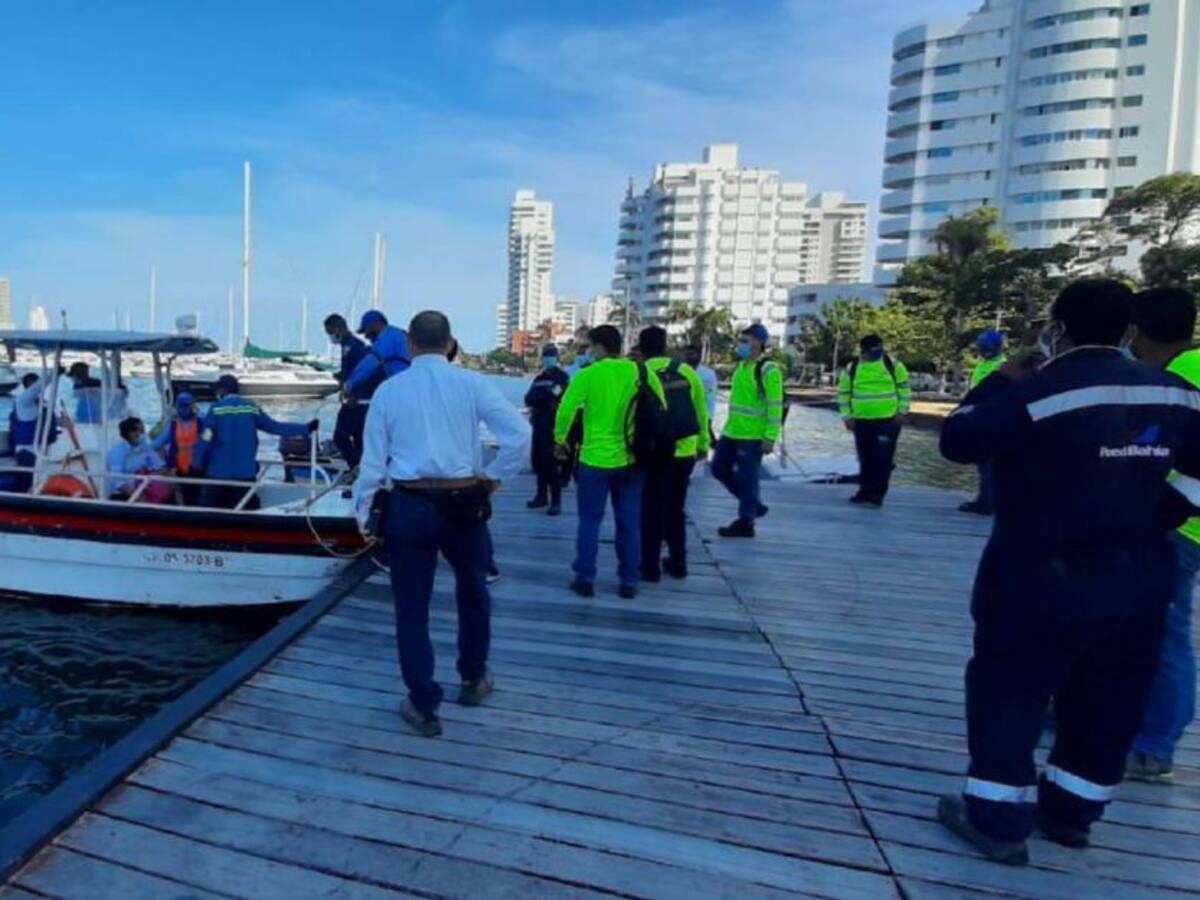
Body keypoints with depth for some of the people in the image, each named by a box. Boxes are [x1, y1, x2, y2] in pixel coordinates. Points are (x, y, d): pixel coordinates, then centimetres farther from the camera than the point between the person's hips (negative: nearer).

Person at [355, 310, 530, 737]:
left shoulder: (388, 390, 1)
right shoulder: (472, 383, -3)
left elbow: (373, 458, 2)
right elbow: (520, 433, -13)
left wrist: (362, 510, 13)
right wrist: (495, 476, 0)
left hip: (408, 506, 0)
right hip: (463, 503, 0)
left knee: (412, 605, 11)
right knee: (473, 591, 23)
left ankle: (423, 705, 18)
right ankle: (473, 679, 38)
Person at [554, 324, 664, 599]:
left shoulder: (588, 375, -9)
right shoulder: (642, 373, 1)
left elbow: (565, 411, -8)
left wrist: (560, 440, 9)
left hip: (595, 460, -3)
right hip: (631, 460, 3)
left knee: (590, 522, 9)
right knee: (629, 524, 11)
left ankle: (585, 579, 13)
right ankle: (629, 582, 17)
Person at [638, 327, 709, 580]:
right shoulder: (686, 371, 3)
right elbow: (701, 411, 7)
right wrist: (703, 444, 16)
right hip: (685, 451, 3)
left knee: (652, 510, 8)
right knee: (675, 508, 17)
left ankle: (650, 566, 12)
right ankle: (677, 562, 24)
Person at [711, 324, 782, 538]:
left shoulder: (768, 369, -13)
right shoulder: (741, 365, 13)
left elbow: (775, 406, -16)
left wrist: (770, 437, -20)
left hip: (752, 436, -9)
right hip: (731, 432, 9)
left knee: (747, 478, -1)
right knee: (720, 468, 14)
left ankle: (745, 523, 12)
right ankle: (753, 505, 28)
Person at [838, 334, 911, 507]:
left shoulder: (893, 365, 0)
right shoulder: (851, 369, 1)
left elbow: (904, 388, 5)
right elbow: (843, 393, 7)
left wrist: (902, 411, -1)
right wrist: (847, 416, 1)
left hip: (888, 420, -2)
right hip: (861, 421, 2)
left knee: (882, 459, -6)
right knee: (865, 458, 11)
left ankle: (877, 493, -2)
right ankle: (865, 491, 22)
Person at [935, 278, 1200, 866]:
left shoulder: (1039, 392, -16)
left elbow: (956, 441, -9)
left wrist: (997, 383, 3)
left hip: (1042, 582, -6)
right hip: (1138, 582, 7)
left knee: (1007, 693, 6)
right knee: (1106, 702, 19)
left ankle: (998, 820, 13)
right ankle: (1070, 810, 34)